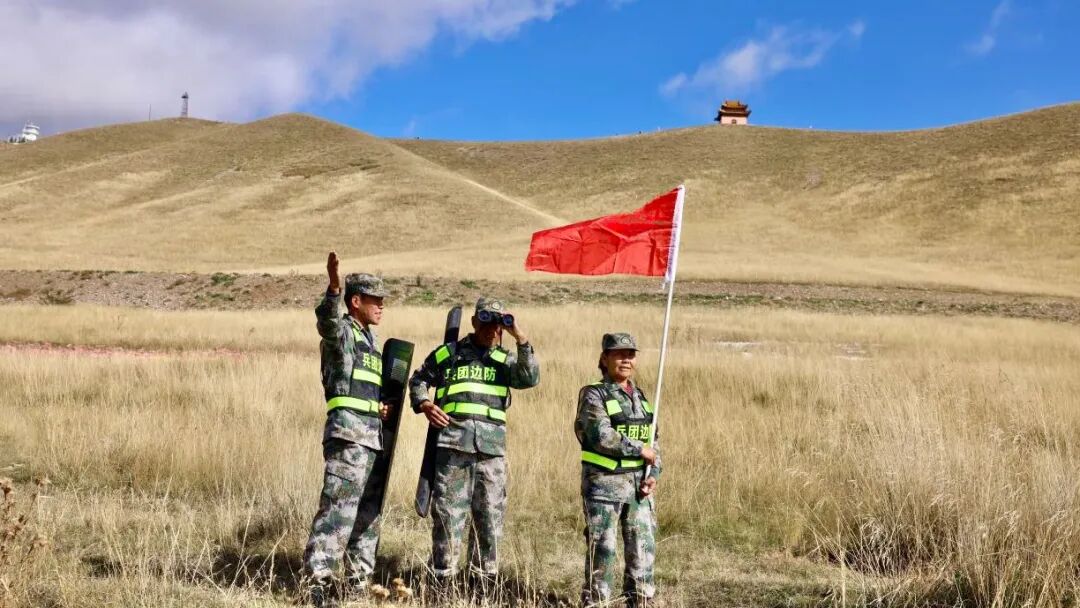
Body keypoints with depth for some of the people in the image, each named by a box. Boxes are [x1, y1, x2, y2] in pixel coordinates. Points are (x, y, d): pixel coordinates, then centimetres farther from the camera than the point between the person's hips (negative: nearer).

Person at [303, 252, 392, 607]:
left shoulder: (369, 339, 23)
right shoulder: (341, 331, -3)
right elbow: (327, 320, -28)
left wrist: (384, 408, 11)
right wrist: (334, 290, -47)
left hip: (373, 436, 9)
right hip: (348, 433, -9)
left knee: (369, 512, 13)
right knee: (339, 508, -15)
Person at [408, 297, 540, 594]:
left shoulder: (506, 360, 15)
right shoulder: (447, 353, 11)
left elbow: (530, 379, -3)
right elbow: (418, 381, 20)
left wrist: (521, 339, -10)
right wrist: (425, 405, 0)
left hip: (492, 447, 2)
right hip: (453, 443, -2)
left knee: (490, 516, 5)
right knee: (448, 513, -1)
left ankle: (485, 580, 15)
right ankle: (442, 582, 6)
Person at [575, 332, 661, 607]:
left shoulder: (640, 397, 14)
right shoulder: (593, 395, -6)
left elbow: (653, 441, 16)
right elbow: (602, 436, -20)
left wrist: (653, 474, 1)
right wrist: (640, 450, -14)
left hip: (638, 483, 6)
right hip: (604, 483, -6)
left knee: (644, 546, 8)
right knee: (603, 548, -2)